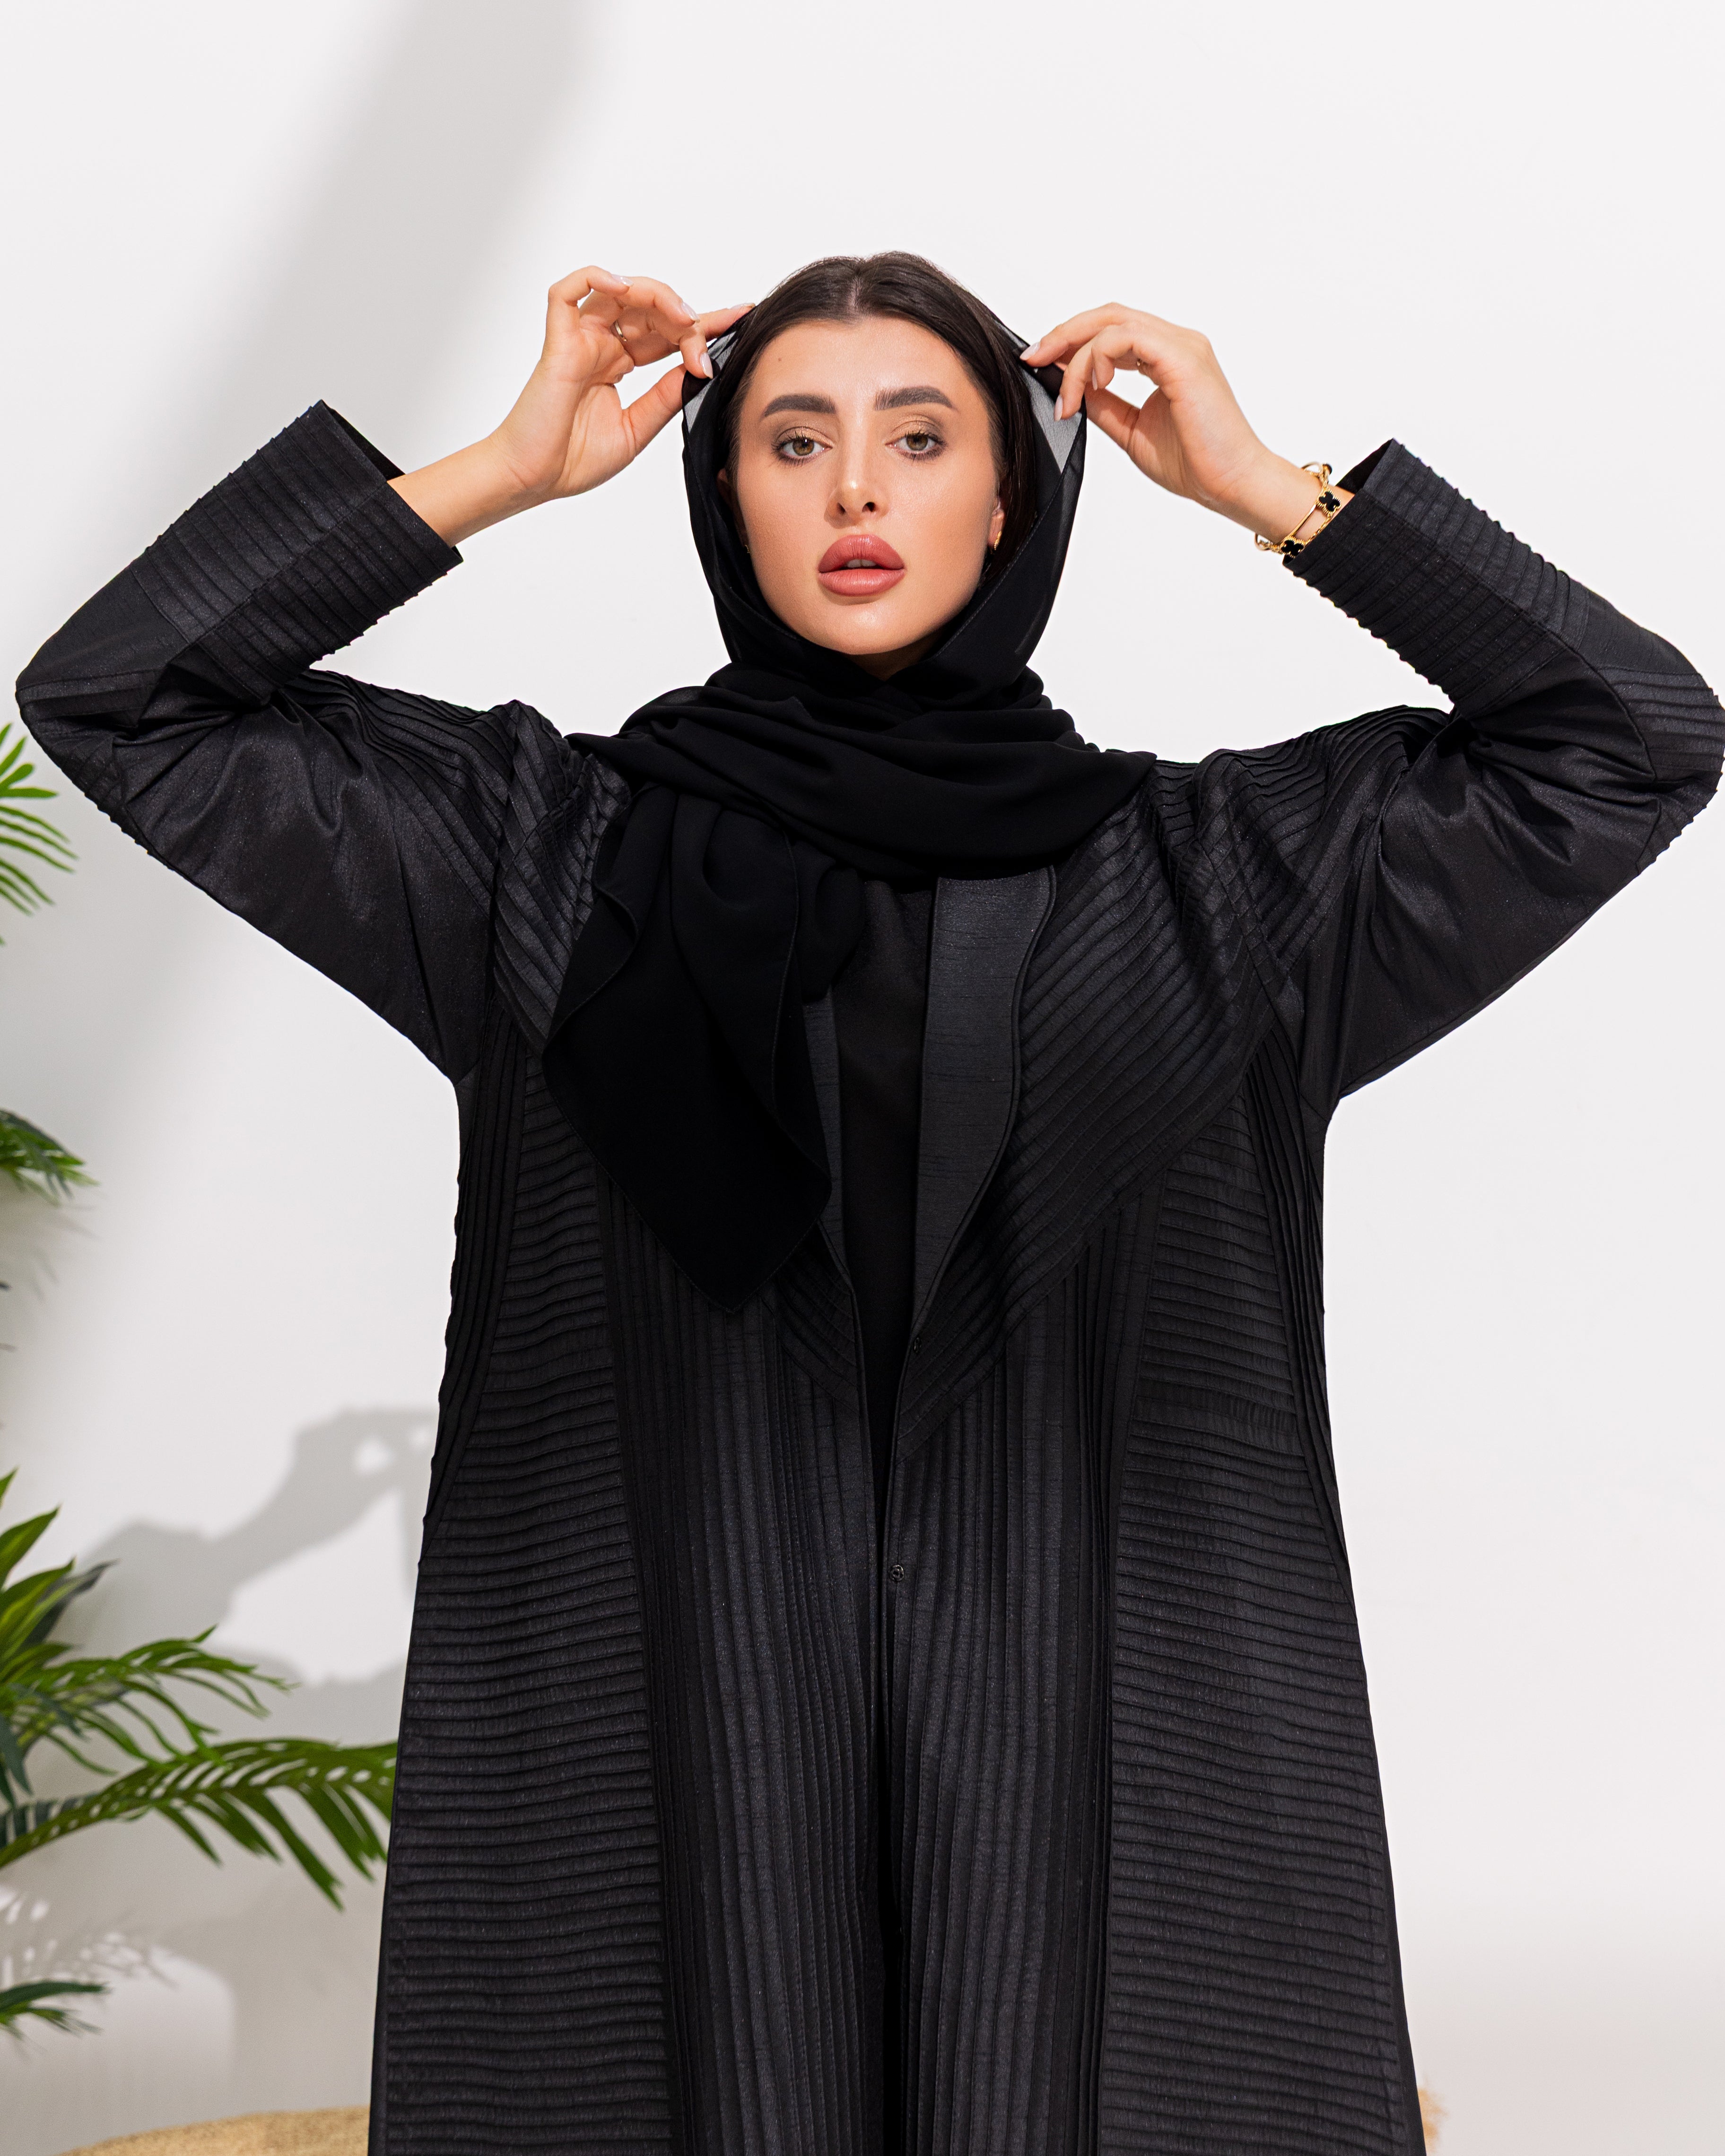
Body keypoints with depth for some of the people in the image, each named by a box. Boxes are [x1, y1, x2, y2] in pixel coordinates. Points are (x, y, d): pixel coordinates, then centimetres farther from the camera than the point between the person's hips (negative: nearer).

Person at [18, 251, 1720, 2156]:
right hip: (683, 1744, 0)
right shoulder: (552, 846, 7)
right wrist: (498, 471, 2)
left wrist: (1267, 489, 5)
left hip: (1085, 1736, 1)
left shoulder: (1205, 871, 8)